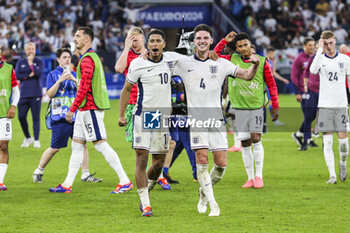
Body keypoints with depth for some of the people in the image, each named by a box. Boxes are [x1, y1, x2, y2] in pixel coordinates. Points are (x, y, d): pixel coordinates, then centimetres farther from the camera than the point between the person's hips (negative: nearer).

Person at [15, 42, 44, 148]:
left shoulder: (39, 62, 6)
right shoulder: (20, 63, 13)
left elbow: (39, 73, -12)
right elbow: (17, 76, 0)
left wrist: (30, 63, -6)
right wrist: (29, 76, -7)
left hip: (36, 94, -3)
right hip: (24, 94, 3)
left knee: (36, 117, -4)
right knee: (21, 117, -2)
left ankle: (36, 140, 1)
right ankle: (27, 138, 17)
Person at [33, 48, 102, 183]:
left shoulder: (74, 75, 17)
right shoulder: (53, 75, 5)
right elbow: (50, 94, -5)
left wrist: (75, 80, -9)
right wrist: (60, 80, -14)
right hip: (60, 116, -5)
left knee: (82, 144, -4)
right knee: (55, 148, -4)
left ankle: (85, 175, 0)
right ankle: (38, 172, 13)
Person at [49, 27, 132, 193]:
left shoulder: (87, 59, -15)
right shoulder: (93, 56, 17)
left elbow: (84, 87, -20)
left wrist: (72, 109, -17)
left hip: (90, 109, -11)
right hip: (86, 109, 11)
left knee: (101, 145, -10)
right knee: (77, 145, 11)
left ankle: (125, 181, -10)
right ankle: (67, 184, 13)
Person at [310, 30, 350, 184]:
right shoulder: (320, 59, 2)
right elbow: (312, 70, -20)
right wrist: (320, 50, -21)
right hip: (325, 105, 0)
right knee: (327, 141, -4)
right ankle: (332, 175, -2)